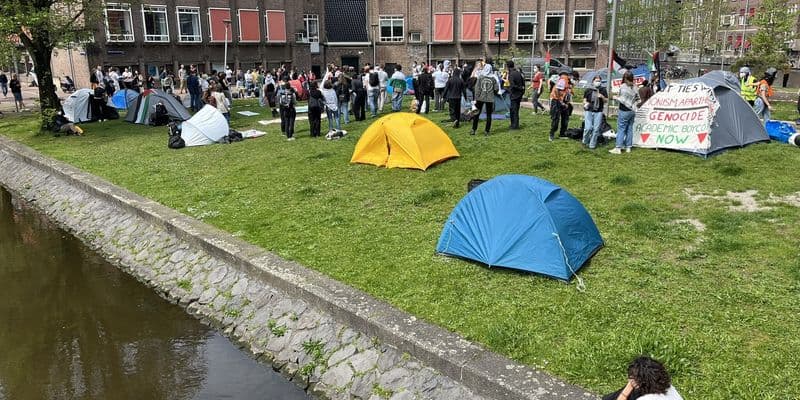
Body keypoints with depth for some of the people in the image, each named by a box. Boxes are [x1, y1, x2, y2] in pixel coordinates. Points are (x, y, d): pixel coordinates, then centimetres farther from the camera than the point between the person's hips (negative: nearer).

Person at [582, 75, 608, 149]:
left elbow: (606, 100, 9)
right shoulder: (588, 90, 5)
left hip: (598, 112, 1)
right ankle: (585, 141, 14)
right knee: (588, 128, -11)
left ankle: (592, 144, 10)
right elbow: (584, 99, 11)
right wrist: (585, 103, -10)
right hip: (589, 111, -1)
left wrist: (602, 97, -10)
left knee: (596, 129, -1)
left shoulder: (603, 90, 7)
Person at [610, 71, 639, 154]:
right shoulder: (635, 87, 5)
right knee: (629, 129, 11)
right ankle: (628, 147, 15)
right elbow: (637, 99, 10)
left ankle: (618, 148, -8)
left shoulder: (623, 87, -12)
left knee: (621, 129, -5)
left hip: (624, 110, -6)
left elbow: (622, 100, -11)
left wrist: (616, 97, 6)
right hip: (632, 110, 6)